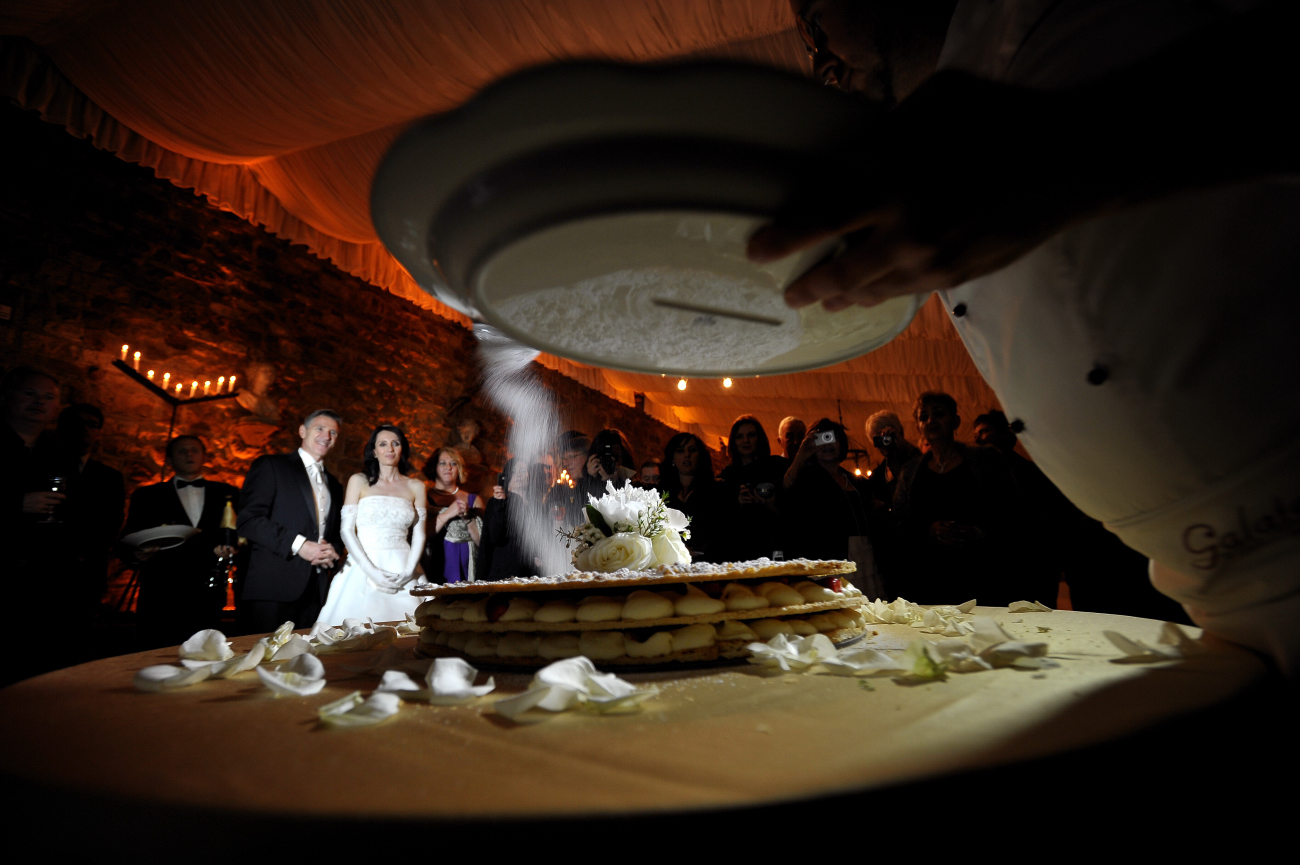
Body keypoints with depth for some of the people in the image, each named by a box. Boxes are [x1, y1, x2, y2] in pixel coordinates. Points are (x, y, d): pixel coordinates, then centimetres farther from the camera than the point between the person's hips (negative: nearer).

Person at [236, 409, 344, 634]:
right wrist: (298, 545, -15)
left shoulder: (334, 484, 23)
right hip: (272, 584, -5)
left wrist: (333, 551, 1)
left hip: (316, 590, 5)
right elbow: (248, 519, -7)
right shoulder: (270, 466, 4)